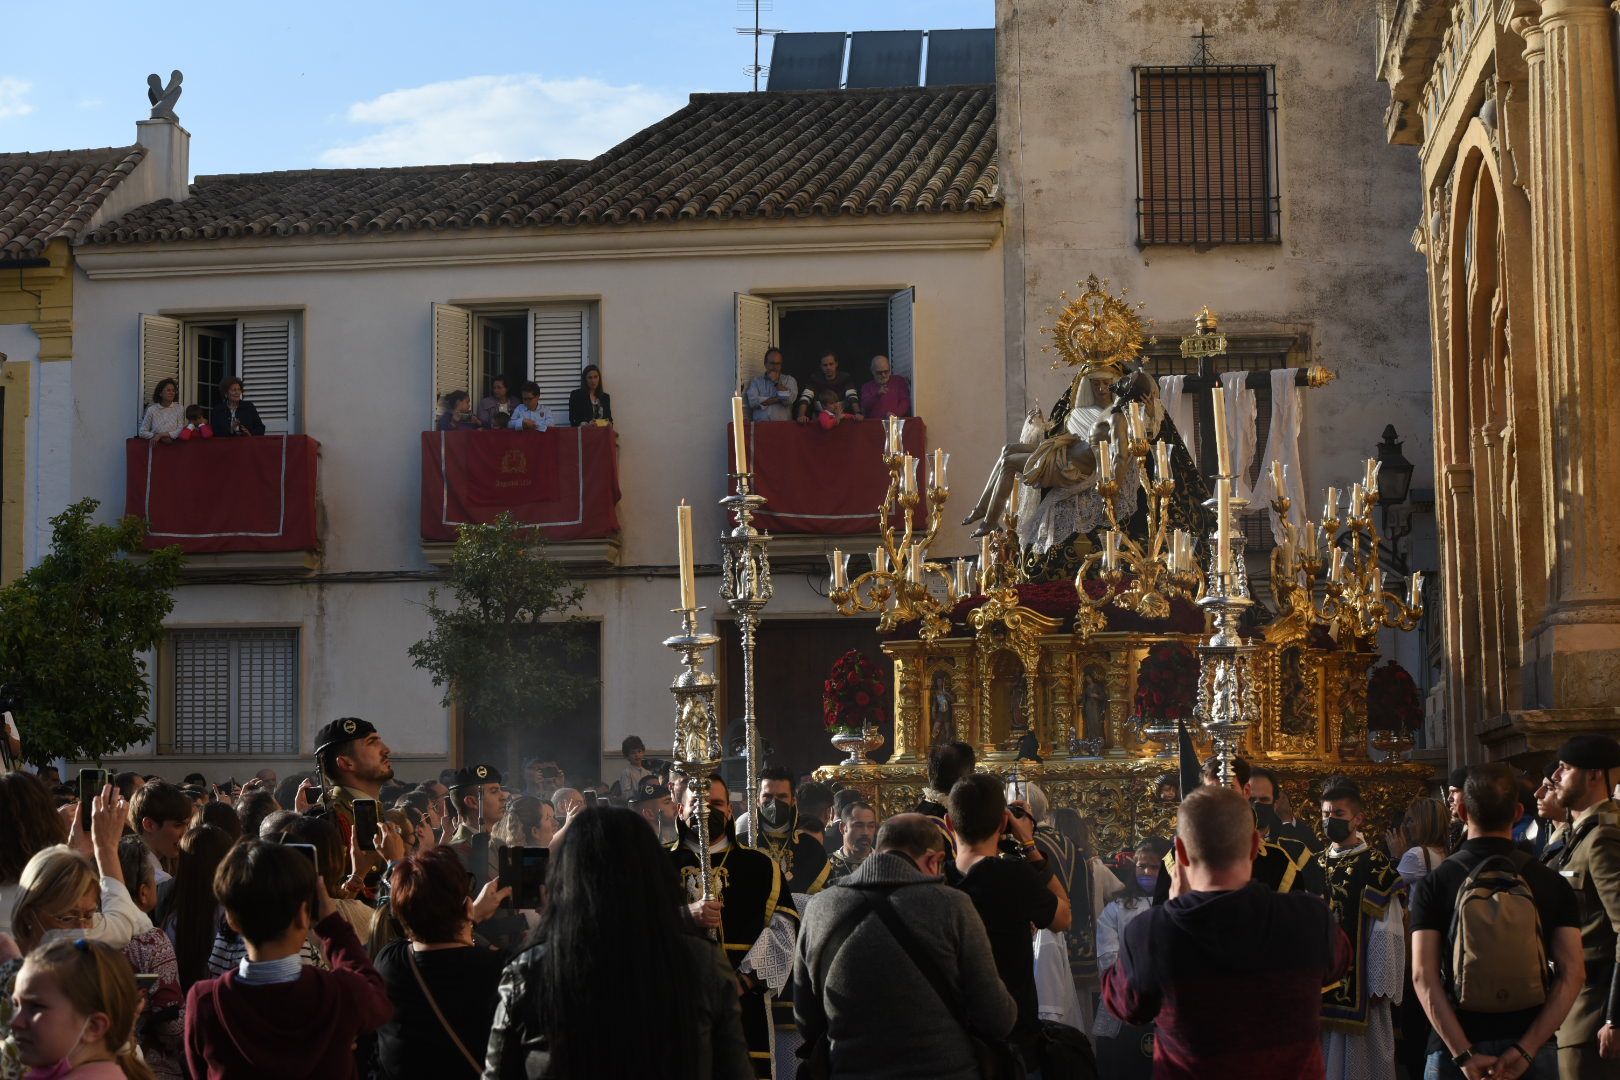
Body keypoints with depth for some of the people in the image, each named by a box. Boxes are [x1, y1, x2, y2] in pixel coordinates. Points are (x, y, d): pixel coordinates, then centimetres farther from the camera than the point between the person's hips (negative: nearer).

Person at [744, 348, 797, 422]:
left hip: (782, 424, 0)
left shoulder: (789, 380, 14)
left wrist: (776, 381, 4)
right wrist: (778, 399, -4)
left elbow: (789, 400, -4)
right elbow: (753, 402, -3)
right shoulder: (756, 380, 14)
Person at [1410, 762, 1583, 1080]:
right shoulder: (1552, 884, 1)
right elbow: (1573, 973, -7)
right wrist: (1526, 1049, -11)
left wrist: (1464, 1054, -13)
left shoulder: (1433, 884, -3)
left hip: (1454, 1053, -1)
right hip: (1530, 1049, 1)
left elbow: (1424, 976, -11)